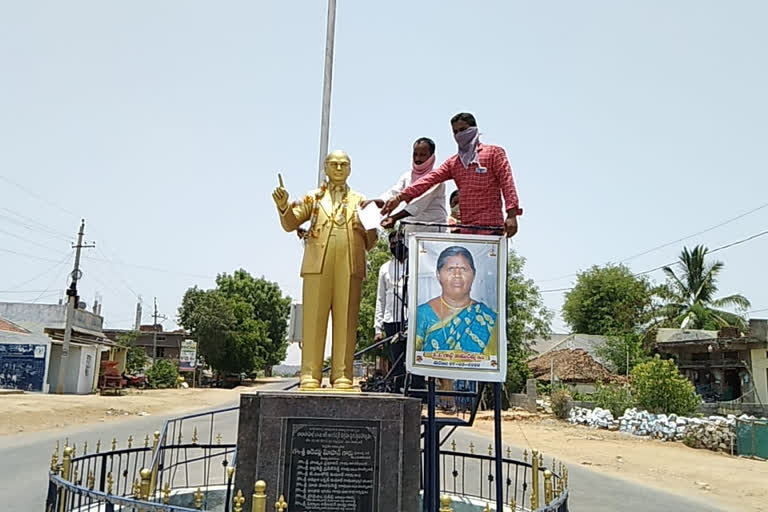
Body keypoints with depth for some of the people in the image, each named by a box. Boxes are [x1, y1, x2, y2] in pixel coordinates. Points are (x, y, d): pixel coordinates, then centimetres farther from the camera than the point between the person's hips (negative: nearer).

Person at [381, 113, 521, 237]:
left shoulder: (494, 152, 6)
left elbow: (507, 182, -3)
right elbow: (429, 179, 7)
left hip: (490, 226, -5)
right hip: (465, 227, 5)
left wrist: (512, 214, -16)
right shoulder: (452, 162, 19)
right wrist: (400, 197, -7)